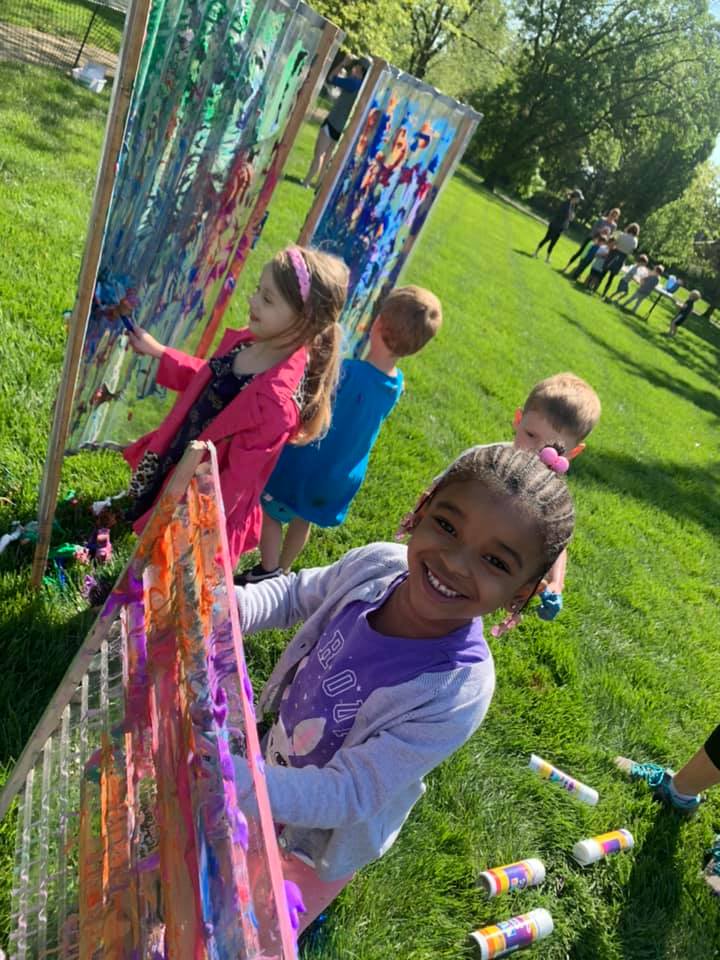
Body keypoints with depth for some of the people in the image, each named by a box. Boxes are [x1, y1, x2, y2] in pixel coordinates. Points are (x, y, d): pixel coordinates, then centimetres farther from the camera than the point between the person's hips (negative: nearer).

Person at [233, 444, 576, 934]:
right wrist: (233, 605, -23)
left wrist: (229, 778, -48)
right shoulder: (376, 565, -24)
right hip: (277, 757, 5)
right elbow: (297, 592, -4)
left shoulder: (458, 692, -38)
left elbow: (345, 793, -35)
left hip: (324, 836, -4)